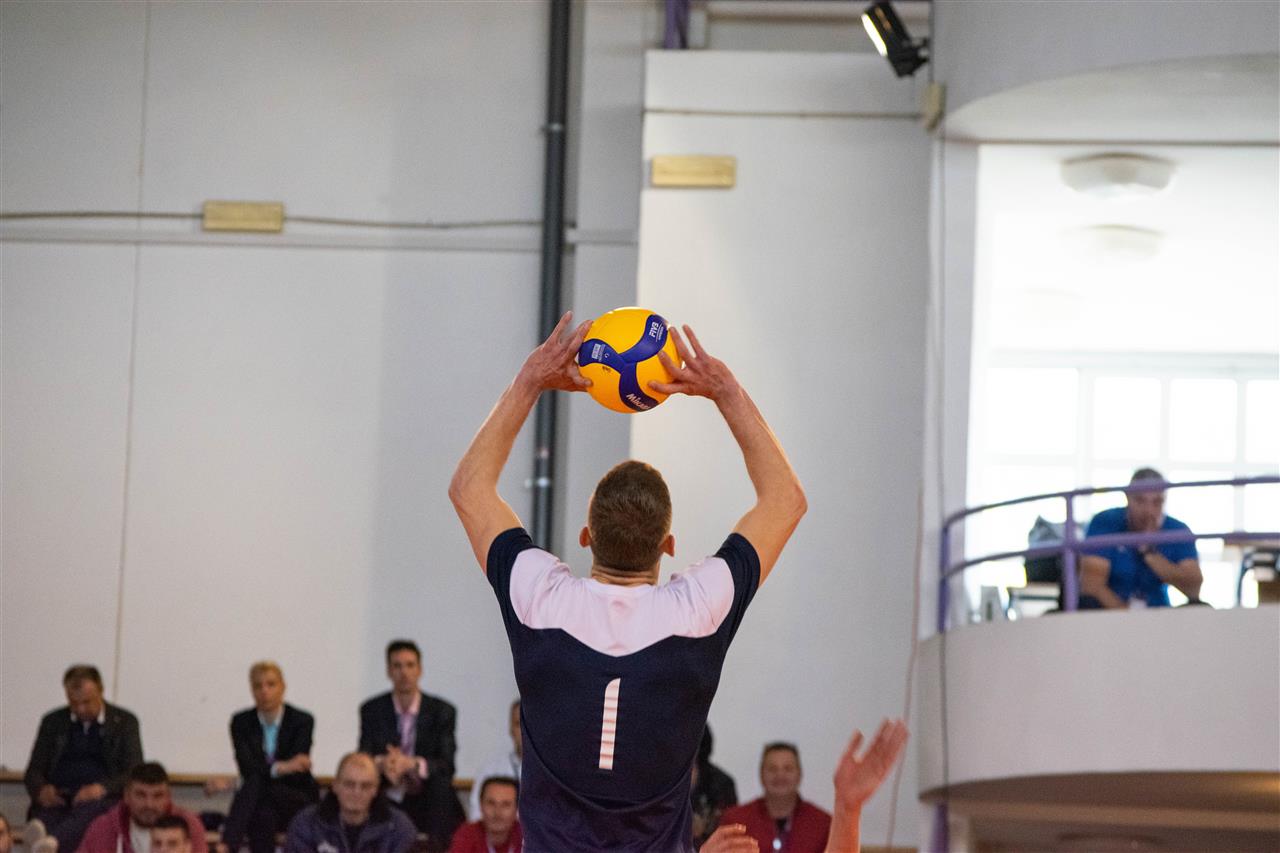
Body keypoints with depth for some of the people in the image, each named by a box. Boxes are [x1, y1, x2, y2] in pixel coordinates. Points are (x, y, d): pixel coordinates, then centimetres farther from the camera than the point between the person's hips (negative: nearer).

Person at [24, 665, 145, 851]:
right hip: (58, 798, 3)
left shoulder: (124, 722, 12)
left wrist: (103, 788, -17)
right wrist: (41, 790, -10)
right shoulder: (53, 722, 19)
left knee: (89, 809, -40)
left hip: (101, 799, -3)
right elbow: (34, 771, 16)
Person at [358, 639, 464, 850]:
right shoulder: (371, 710, 5)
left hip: (426, 801, 0)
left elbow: (446, 766, -9)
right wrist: (381, 763, -27)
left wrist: (412, 763, -29)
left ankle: (438, 847, -27)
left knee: (441, 782, -33)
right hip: (387, 799, 1)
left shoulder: (442, 712, 0)